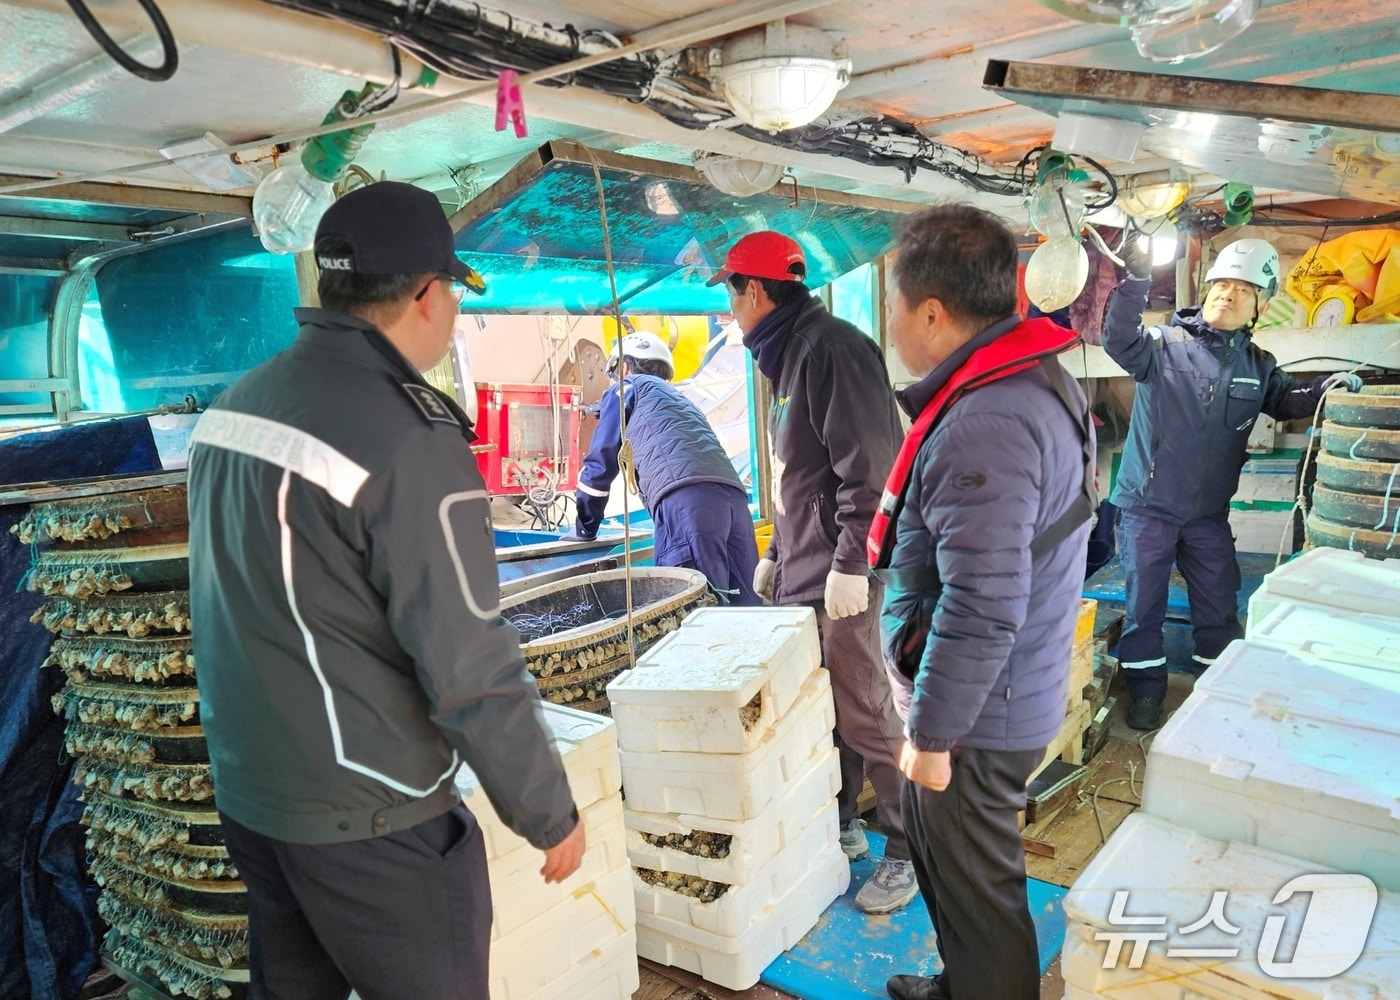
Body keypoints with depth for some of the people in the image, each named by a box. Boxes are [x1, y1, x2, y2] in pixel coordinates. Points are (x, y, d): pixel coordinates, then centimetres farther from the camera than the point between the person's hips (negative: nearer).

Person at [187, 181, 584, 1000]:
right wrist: (551, 815, -10)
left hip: (245, 789, 8)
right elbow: (472, 672, -23)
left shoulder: (234, 405, 1)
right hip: (367, 819, -7)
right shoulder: (410, 442, -25)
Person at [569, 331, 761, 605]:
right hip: (733, 495, 7)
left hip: (687, 499, -7)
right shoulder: (682, 401, 40)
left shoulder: (627, 388, 21)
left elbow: (600, 463, 18)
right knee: (743, 606, 2)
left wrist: (584, 528, 28)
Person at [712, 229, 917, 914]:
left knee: (863, 715, -1)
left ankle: (908, 850, 15)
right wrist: (777, 552, 24)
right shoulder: (787, 356, 18)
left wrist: (849, 564, -22)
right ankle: (838, 826, 32)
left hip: (838, 576, -10)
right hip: (798, 573, 10)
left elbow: (867, 468, -21)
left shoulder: (831, 347, -14)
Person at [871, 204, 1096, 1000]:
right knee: (948, 862, 27)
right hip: (1017, 692, 10)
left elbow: (981, 612, -30)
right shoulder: (1035, 380, 5)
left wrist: (932, 734, -18)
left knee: (973, 884, 12)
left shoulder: (983, 427, -29)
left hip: (981, 716, -10)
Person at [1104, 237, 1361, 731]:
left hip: (1209, 515, 5)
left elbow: (1287, 399, 22)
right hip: (1147, 509, -4)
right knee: (1144, 607, 6)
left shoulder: (1257, 365, 8)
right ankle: (1146, 691, 22)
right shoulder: (1164, 344, -9)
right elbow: (1120, 340, -27)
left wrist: (1329, 387, 1)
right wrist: (1137, 279, -41)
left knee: (1219, 611, 14)